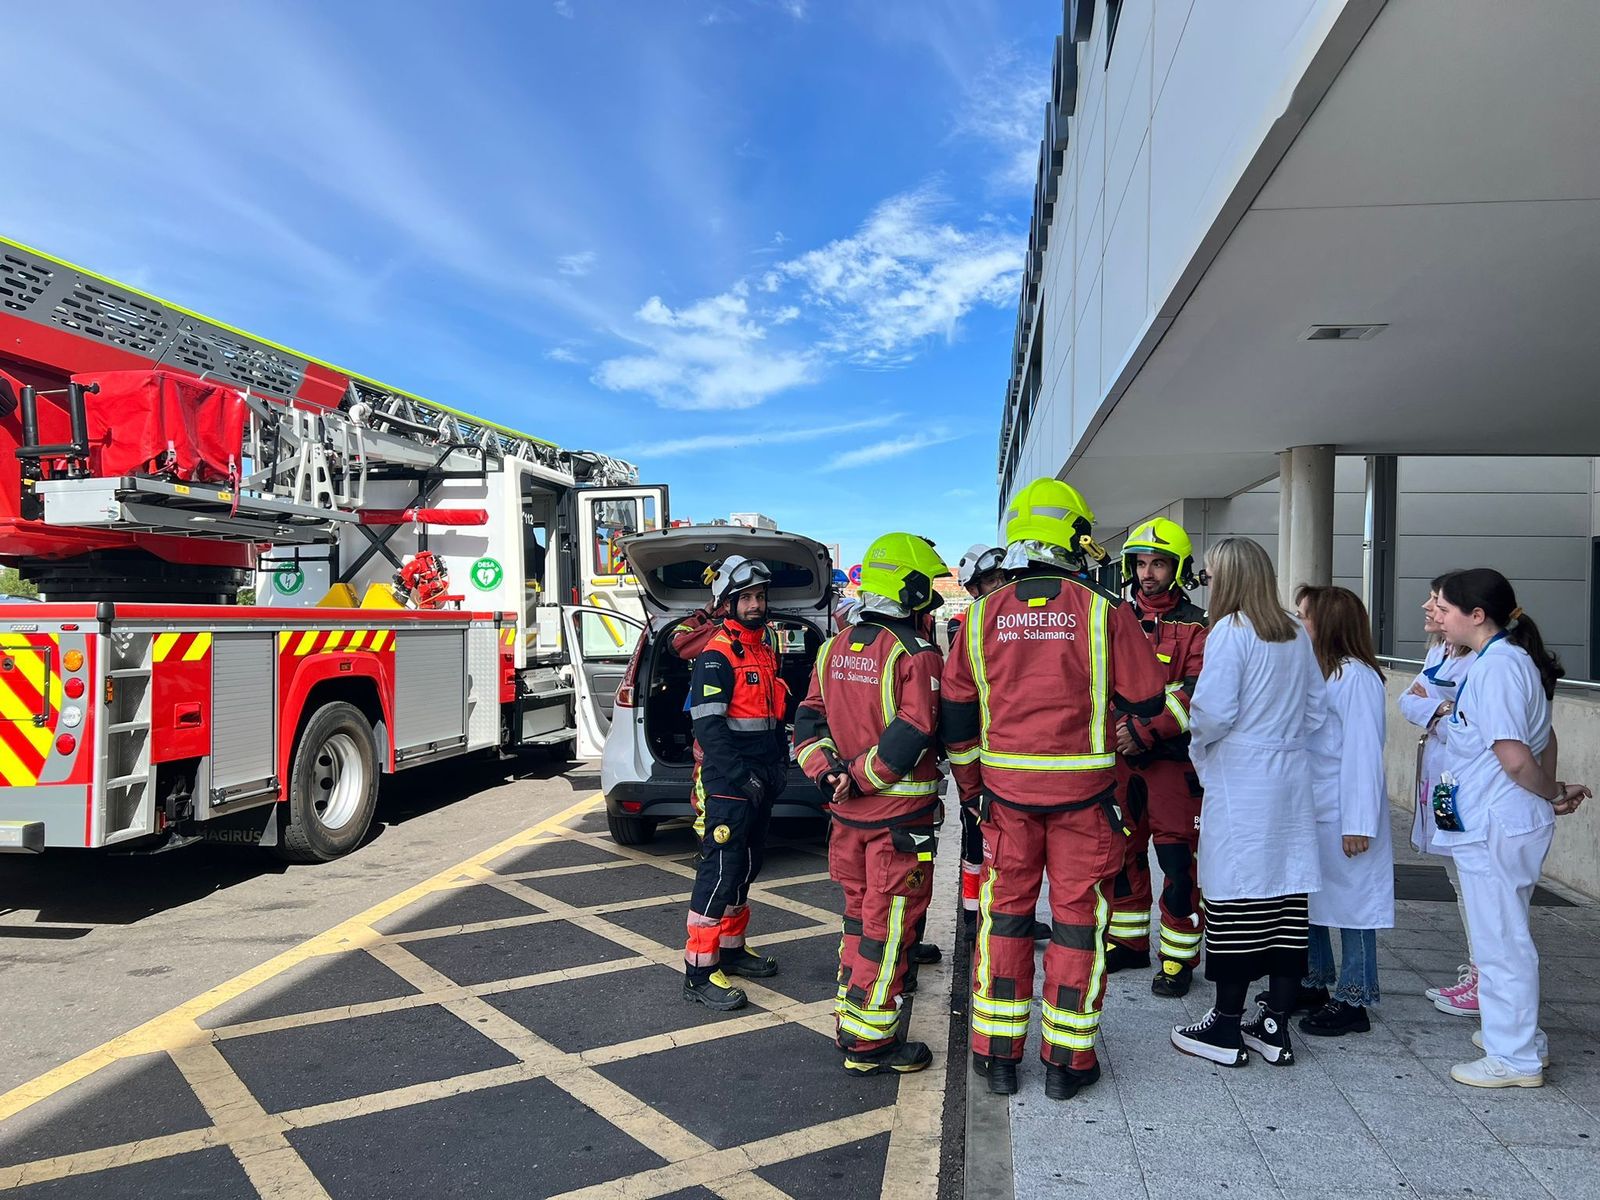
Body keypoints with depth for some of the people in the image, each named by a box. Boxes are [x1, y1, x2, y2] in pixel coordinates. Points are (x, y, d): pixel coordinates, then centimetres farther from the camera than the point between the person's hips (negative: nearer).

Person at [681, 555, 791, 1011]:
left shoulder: (765, 650, 15)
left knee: (745, 868, 17)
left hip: (760, 783, 9)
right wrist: (742, 777, -24)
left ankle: (730, 948, 31)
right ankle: (699, 972, 0)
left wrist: (780, 762, 15)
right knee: (721, 872, -7)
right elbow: (708, 727, -21)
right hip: (726, 786, -9)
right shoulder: (716, 656, -14)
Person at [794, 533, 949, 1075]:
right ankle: (869, 1042, 13)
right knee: (888, 926, 3)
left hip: (848, 813, 7)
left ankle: (852, 1019, 32)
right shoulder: (917, 654, -15)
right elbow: (912, 735, -22)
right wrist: (861, 778, -14)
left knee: (860, 915, 21)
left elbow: (808, 720, 5)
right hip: (899, 815, -7)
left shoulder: (834, 649, 8)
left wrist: (828, 772, -4)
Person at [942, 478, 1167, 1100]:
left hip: (1006, 788, 3)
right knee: (1077, 917, 10)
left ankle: (998, 1055, 22)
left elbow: (956, 713, 4)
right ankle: (1067, 1060, 19)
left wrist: (970, 786, 14)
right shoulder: (1104, 611, -10)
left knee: (1005, 914, 13)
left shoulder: (983, 614, -1)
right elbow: (1147, 700, -5)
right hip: (1083, 791, -2)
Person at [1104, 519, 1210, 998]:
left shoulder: (1194, 627, -4)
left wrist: (1146, 731, -22)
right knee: (1123, 853, 13)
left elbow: (1196, 694, -15)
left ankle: (1178, 958, 10)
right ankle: (1128, 941, 28)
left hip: (1174, 759, -5)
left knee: (1179, 862, -2)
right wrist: (1116, 728, -2)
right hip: (1121, 756, 5)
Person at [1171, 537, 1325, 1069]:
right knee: (1287, 896, 10)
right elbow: (1316, 709, 14)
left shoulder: (1230, 631, -12)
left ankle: (1227, 1029, 10)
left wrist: (1200, 738, 2)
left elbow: (1215, 711, -18)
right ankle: (1275, 1026, 20)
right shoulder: (1297, 635, 9)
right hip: (1291, 779, 7)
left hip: (1239, 783, -7)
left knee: (1237, 898, 0)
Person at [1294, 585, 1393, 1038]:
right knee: (1306, 897, 17)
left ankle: (1352, 1002, 14)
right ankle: (1315, 982, 33)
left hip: (1343, 817, -9)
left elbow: (1364, 753, -19)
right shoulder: (1315, 671, 11)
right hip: (1309, 811, 9)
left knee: (1350, 901, 3)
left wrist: (1358, 824, -19)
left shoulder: (1355, 676, -16)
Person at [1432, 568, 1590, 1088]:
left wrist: (1552, 796, -7)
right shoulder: (1512, 660, 11)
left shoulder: (1496, 666, -21)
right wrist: (1554, 790, 13)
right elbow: (1542, 739, 18)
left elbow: (1515, 758, -23)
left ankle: (1515, 1059, 15)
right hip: (1496, 824, 10)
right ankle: (1518, 1035, 35)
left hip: (1495, 829, -10)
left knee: (1501, 941, 3)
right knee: (1505, 937, 21)